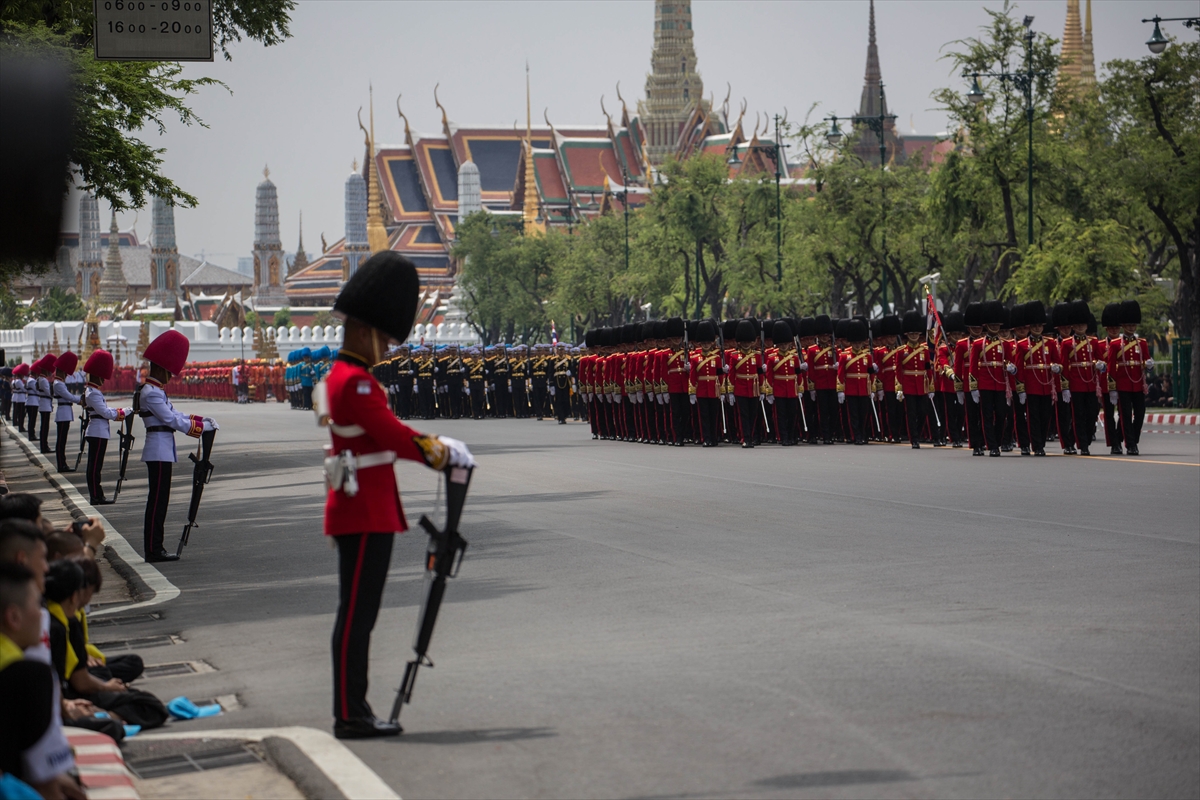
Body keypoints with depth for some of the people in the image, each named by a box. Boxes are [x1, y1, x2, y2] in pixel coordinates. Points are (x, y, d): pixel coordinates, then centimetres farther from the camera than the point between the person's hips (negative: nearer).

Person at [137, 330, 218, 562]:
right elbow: (172, 420, -19)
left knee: (159, 500, 11)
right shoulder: (151, 393, -16)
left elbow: (173, 414, 18)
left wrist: (201, 419, 8)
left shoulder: (156, 391, 17)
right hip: (159, 451, -10)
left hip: (162, 452, 10)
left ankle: (154, 548, 15)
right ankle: (153, 550, -5)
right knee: (157, 500, -7)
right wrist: (201, 427, -14)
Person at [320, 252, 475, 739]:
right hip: (364, 513, -11)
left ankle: (354, 712, 16)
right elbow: (394, 437, -20)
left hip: (364, 511, 11)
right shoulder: (355, 383, -17)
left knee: (359, 614, 12)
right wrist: (444, 456, -7)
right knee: (356, 614, -7)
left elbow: (387, 432, 21)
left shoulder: (344, 378, 16)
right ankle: (350, 717, -3)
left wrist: (435, 443, 10)